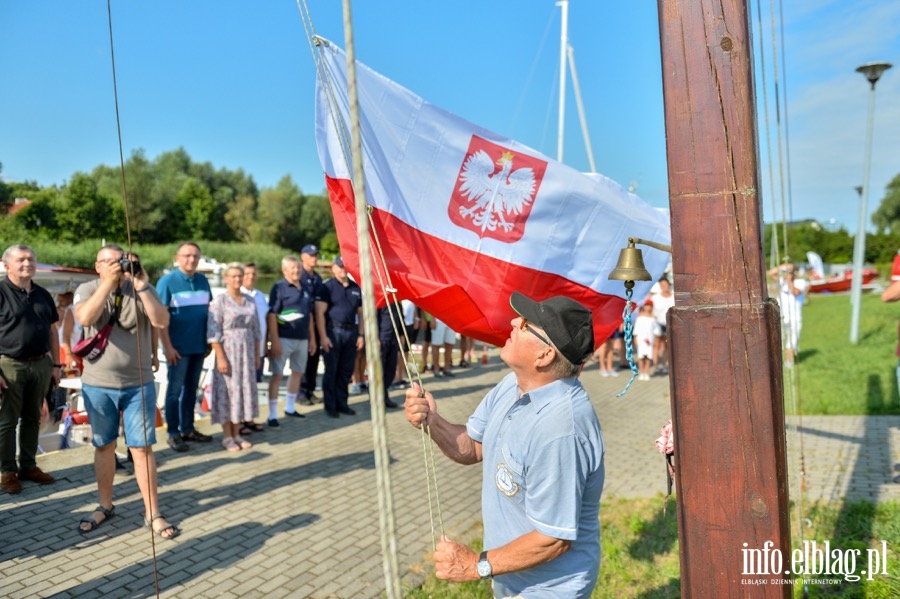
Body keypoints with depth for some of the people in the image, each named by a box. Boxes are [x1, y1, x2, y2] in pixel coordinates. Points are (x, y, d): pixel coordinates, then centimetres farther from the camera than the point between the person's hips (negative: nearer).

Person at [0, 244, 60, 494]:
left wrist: (55, 364, 12)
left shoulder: (43, 295, 11)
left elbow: (52, 331, 16)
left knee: (33, 418, 13)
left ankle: (29, 465, 24)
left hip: (40, 364, 5)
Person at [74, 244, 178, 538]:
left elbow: (162, 322, -16)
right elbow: (86, 318, -23)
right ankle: (105, 506, 31)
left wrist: (142, 288, -26)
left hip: (139, 384, -1)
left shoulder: (143, 288, -2)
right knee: (103, 446, 14)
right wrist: (108, 282, -27)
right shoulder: (87, 289, -2)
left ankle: (152, 513, 9)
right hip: (98, 385, 1)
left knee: (142, 447, 1)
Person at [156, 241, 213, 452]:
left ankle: (187, 429, 25)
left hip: (199, 346, 5)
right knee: (175, 390, 4)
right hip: (179, 347, -5)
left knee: (191, 389, 14)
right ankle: (173, 433, 13)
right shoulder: (167, 281, -7)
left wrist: (209, 340, 10)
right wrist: (167, 347, -15)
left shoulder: (203, 280, 7)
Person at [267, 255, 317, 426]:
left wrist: (312, 339, 14)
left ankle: (290, 407, 32)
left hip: (302, 339, 7)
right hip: (284, 338, -7)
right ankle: (272, 415, 1)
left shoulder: (307, 288, 10)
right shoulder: (279, 287, -8)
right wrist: (275, 341, -19)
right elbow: (272, 315, -13)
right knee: (277, 375, -4)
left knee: (297, 372, 16)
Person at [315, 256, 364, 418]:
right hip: (333, 331, -5)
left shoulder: (356, 288, 13)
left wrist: (361, 335, 8)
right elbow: (320, 313, -8)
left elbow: (360, 313, 16)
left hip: (351, 332, 5)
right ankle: (330, 406, 10)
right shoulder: (327, 287, -2)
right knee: (331, 371, 1)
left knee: (346, 371, 10)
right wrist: (323, 337, -15)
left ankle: (342, 403, 21)